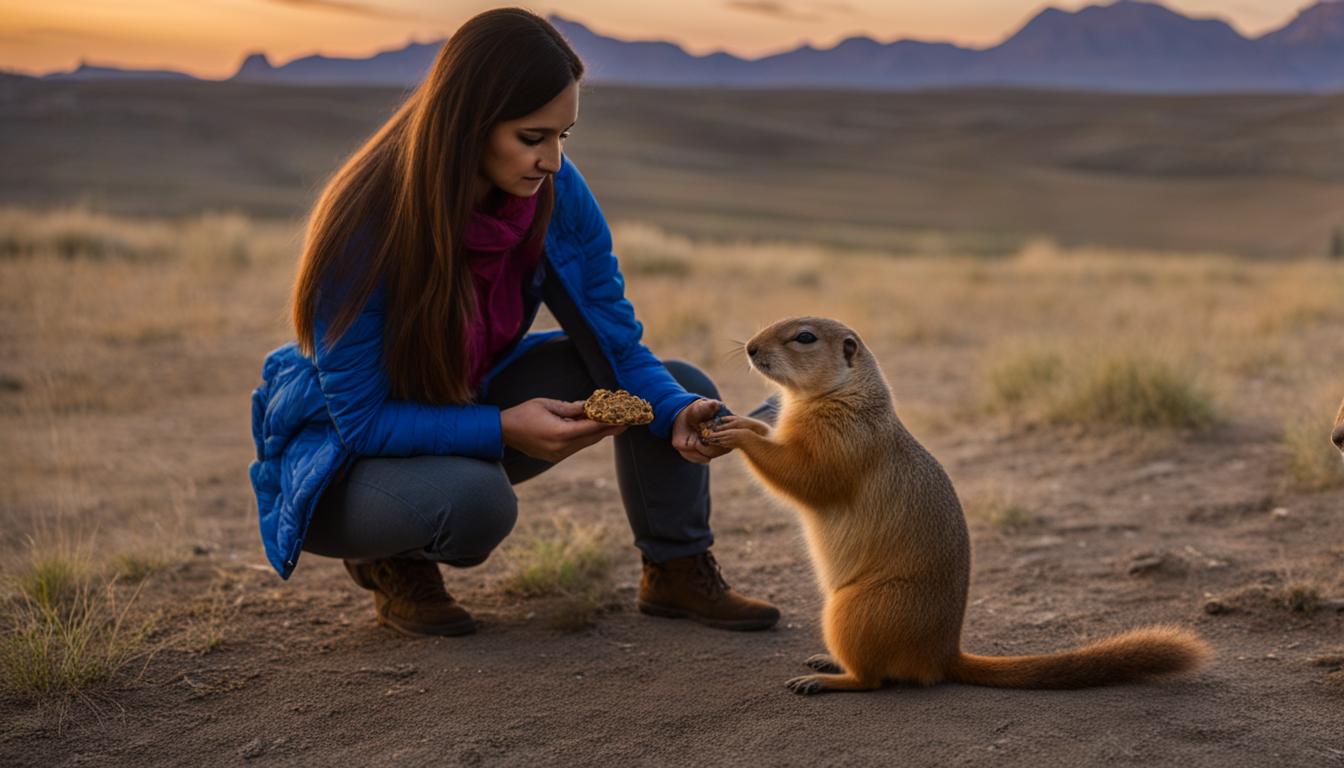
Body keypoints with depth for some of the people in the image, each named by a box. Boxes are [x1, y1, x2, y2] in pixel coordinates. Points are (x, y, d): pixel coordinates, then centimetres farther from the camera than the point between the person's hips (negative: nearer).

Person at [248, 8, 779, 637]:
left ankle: (677, 572, 10)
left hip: (467, 411, 6)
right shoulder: (365, 226, -31)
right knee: (477, 500, -39)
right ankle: (393, 564, -5)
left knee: (681, 388, -9)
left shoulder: (557, 194, -16)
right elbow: (360, 417, -26)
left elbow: (616, 342, -9)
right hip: (346, 458, -5)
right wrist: (501, 429, -36)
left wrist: (679, 413, -29)